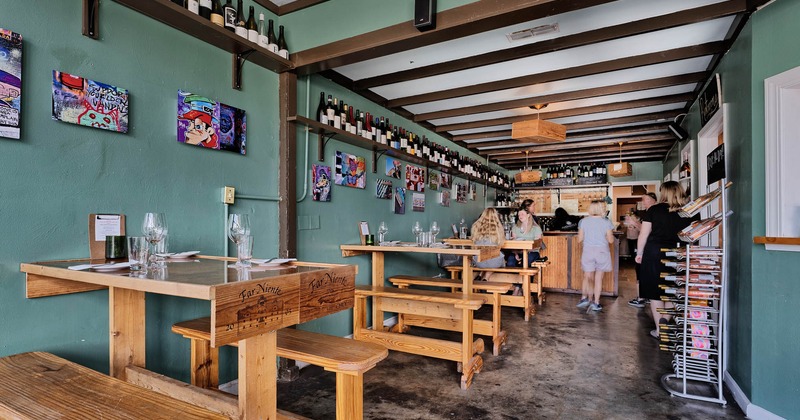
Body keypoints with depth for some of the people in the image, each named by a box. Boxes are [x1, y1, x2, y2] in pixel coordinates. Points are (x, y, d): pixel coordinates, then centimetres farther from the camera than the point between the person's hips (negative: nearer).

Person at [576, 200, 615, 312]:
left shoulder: (583, 221, -4)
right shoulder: (606, 222, -6)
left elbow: (579, 239, -1)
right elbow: (611, 240, -3)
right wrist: (611, 233, 17)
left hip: (588, 252, 1)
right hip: (602, 252, -1)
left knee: (588, 277, 13)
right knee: (598, 278, 7)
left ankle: (585, 297, 0)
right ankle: (596, 303, 8)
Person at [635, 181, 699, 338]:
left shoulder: (654, 210, -5)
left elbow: (643, 234, -3)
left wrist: (639, 253, 8)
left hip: (654, 253, -2)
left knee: (655, 291, 8)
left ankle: (659, 328, 13)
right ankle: (665, 319, -2)